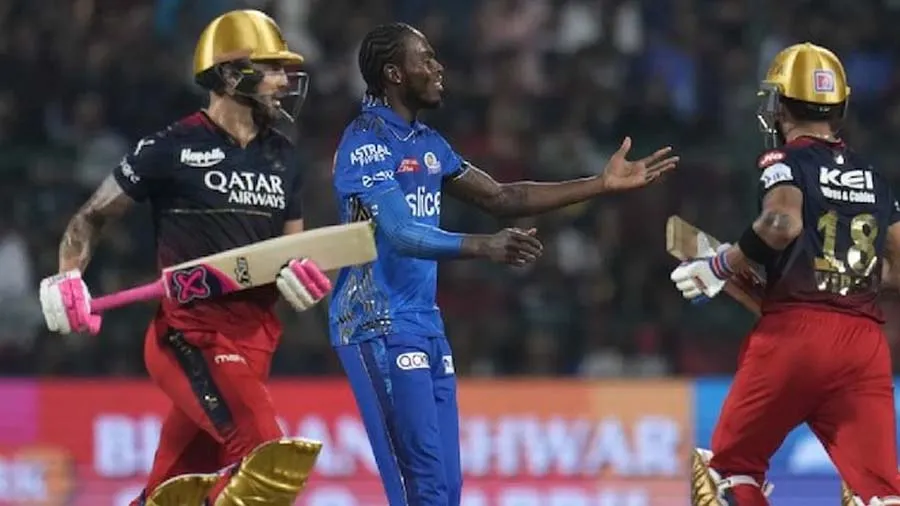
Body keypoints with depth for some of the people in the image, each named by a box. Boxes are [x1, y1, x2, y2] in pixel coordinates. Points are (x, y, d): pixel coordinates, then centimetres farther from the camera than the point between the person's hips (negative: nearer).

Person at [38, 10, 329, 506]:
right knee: (266, 457, -23)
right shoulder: (173, 148, -5)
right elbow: (91, 218, 4)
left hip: (253, 338, 7)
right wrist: (68, 278, -12)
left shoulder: (280, 157, 14)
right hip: (190, 334, -7)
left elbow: (292, 250, 20)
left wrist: (301, 276, -4)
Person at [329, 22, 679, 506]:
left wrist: (601, 184, 18)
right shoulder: (366, 141, -13)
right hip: (379, 327, -9)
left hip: (426, 327, 9)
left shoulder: (428, 144, 16)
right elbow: (402, 233, -24)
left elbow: (500, 198, 21)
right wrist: (484, 247, -39)